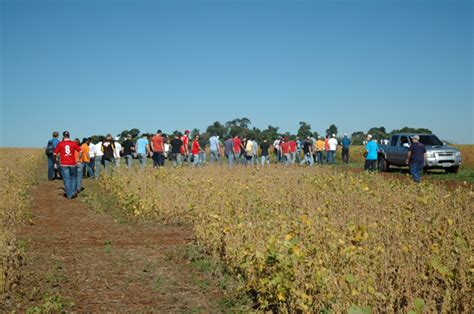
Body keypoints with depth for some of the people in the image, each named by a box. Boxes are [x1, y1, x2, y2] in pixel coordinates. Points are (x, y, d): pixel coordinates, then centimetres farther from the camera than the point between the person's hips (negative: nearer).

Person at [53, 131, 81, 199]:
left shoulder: (60, 144, 0)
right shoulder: (73, 143, 1)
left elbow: (55, 154, 1)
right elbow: (80, 151, -1)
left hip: (64, 164, -1)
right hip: (72, 163, 1)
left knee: (66, 179, 4)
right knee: (73, 177, 18)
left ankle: (69, 195, 4)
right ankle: (73, 191, 6)